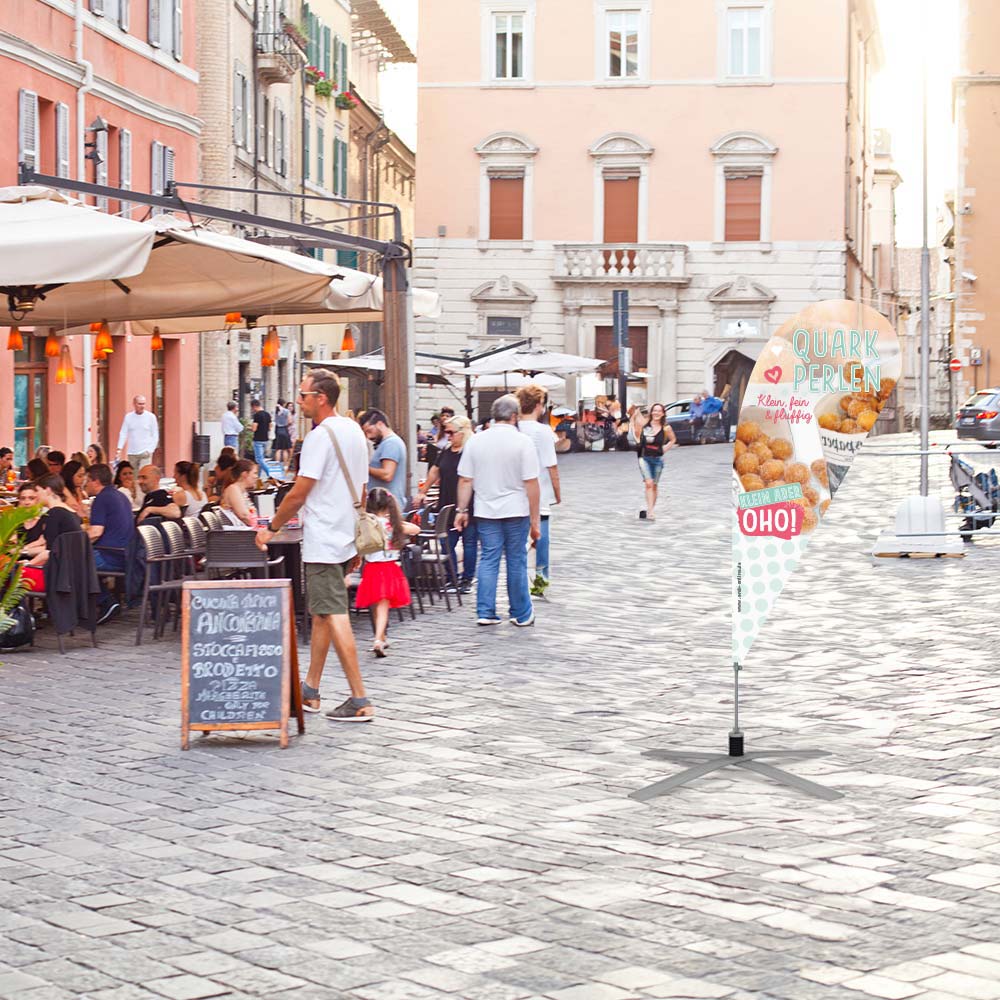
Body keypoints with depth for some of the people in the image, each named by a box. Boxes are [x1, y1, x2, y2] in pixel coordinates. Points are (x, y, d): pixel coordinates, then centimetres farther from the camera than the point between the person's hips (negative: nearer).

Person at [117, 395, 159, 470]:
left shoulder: (151, 416, 0)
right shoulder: (128, 417, 4)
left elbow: (155, 436, 2)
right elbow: (123, 433, 6)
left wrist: (150, 450, -9)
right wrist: (119, 449, -6)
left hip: (145, 453, -3)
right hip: (131, 453, 3)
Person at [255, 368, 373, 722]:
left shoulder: (321, 437, -16)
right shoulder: (354, 431, 13)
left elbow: (298, 494, -16)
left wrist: (272, 528, -3)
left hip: (323, 542, -10)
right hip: (345, 539, 10)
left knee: (334, 616, -9)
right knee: (322, 614, 16)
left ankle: (359, 700, -11)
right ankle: (310, 691, 24)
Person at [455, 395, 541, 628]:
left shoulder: (476, 441, 2)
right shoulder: (522, 442, -8)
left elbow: (465, 480, 3)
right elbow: (531, 484, -9)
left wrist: (462, 510, 12)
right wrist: (535, 521, -5)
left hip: (486, 512, 3)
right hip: (516, 511, -3)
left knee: (488, 560, 8)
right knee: (517, 562, 6)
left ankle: (485, 612, 4)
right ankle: (521, 614, 14)